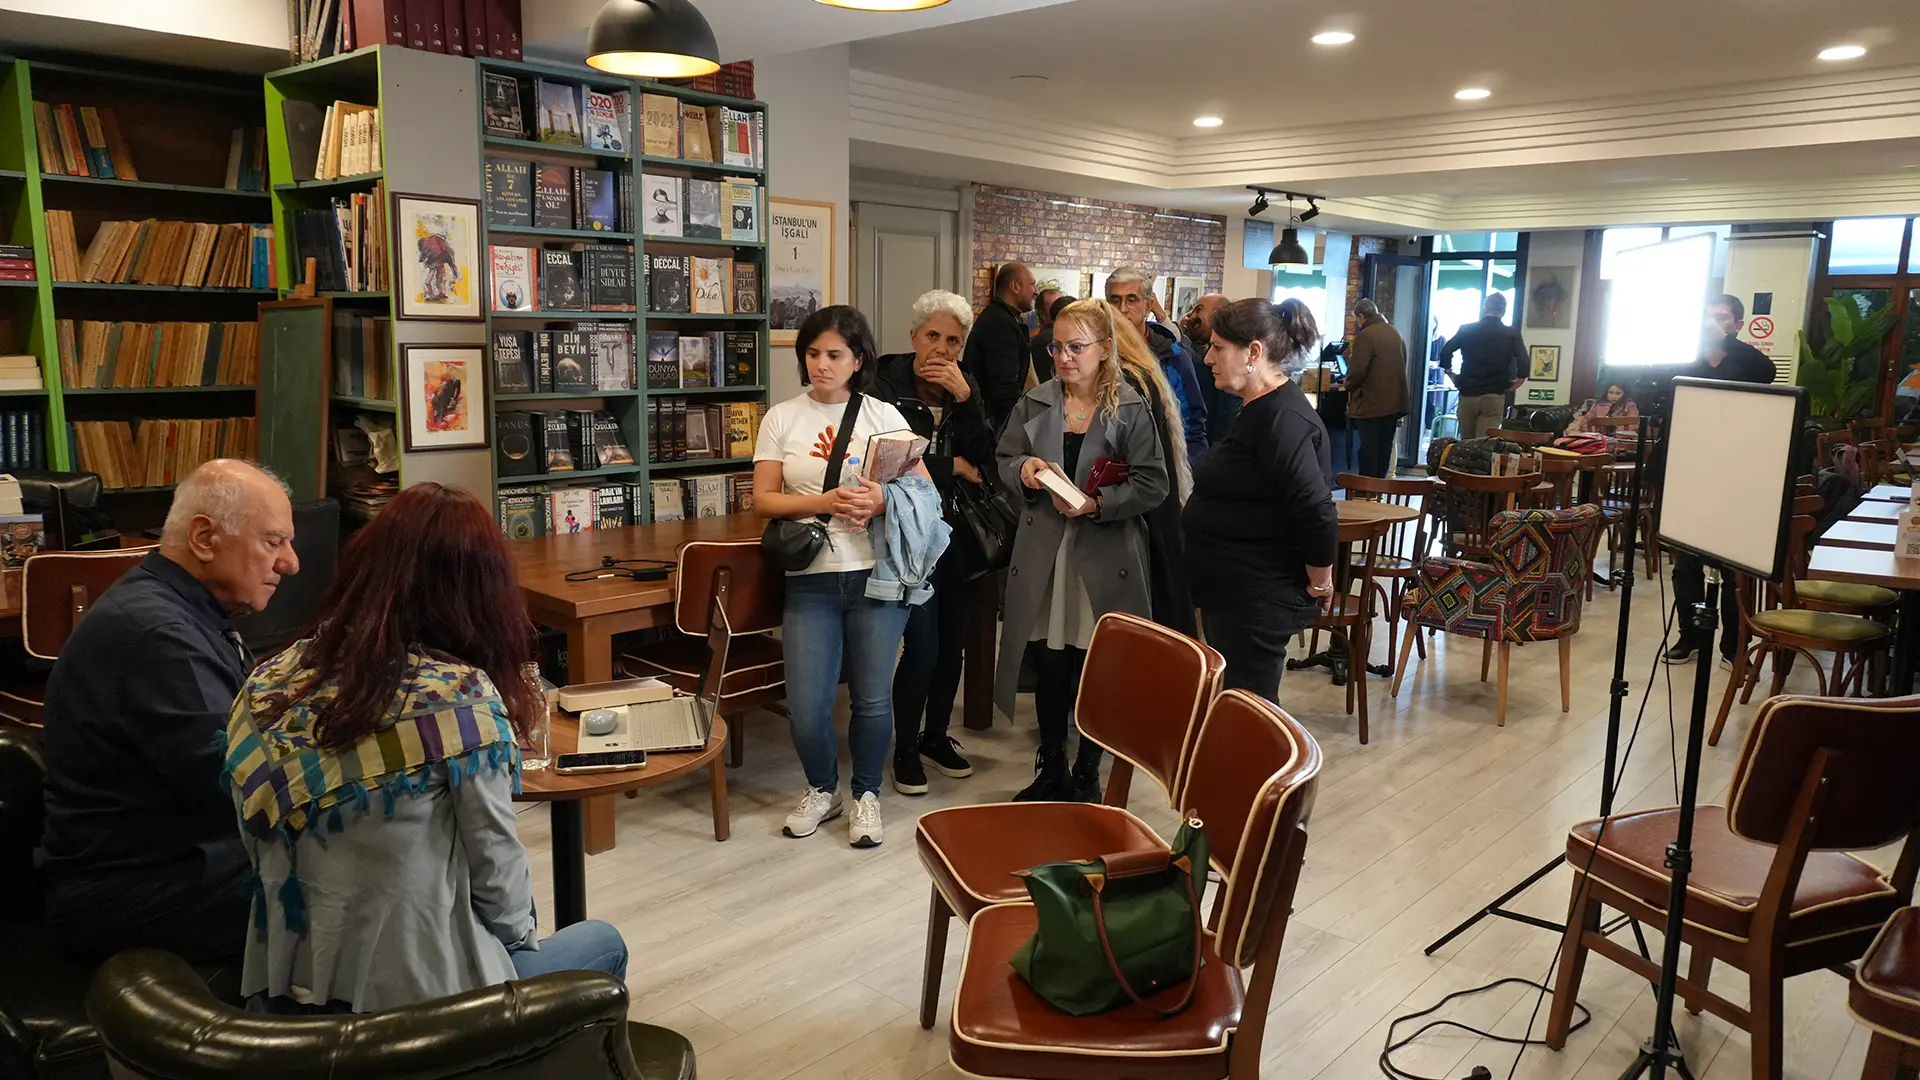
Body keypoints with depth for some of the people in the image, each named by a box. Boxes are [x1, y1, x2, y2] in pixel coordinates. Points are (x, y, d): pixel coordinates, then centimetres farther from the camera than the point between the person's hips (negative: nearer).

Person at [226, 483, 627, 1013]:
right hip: (416, 998, -6)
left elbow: (261, 854, 5)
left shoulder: (269, 686, -4)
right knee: (604, 944, 22)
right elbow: (496, 868, -12)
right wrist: (524, 936, 9)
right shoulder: (459, 696, -20)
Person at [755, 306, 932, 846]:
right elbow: (763, 499, 1)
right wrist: (825, 502, -15)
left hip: (877, 575, 0)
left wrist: (882, 501, -17)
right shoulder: (782, 418, 5)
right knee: (805, 707, -2)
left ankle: (866, 794, 29)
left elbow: (924, 489, 3)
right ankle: (822, 788, 28)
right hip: (810, 579, 0)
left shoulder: (883, 415, 4)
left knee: (873, 698, 4)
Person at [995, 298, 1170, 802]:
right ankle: (1050, 771, 29)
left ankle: (1086, 777, 24)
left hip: (1105, 561, -3)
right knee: (1049, 667, 11)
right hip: (1043, 556, 3)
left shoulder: (1131, 408, -5)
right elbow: (1002, 459, 13)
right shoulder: (1035, 403, 6)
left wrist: (1096, 504, -20)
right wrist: (1023, 469, -9)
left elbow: (1153, 485, -9)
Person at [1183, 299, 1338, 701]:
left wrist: (1319, 583, -16)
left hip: (1258, 599, -10)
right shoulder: (1261, 409, 12)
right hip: (1235, 592, 10)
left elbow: (1316, 510, -27)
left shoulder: (1283, 418, -21)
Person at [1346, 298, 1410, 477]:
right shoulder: (1396, 333, 12)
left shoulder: (1365, 335, -15)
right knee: (1385, 446, 13)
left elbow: (1357, 370, -18)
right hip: (1394, 400, 8)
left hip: (1371, 401, -8)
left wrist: (1349, 385, 1)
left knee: (1368, 447, -2)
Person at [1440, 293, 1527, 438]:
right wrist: (1518, 381, 6)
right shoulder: (1512, 334, 1)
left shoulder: (1466, 329, 4)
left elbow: (1445, 353, -2)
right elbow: (1523, 361, -9)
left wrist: (1450, 372, 13)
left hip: (1468, 393, 1)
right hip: (1494, 395, -1)